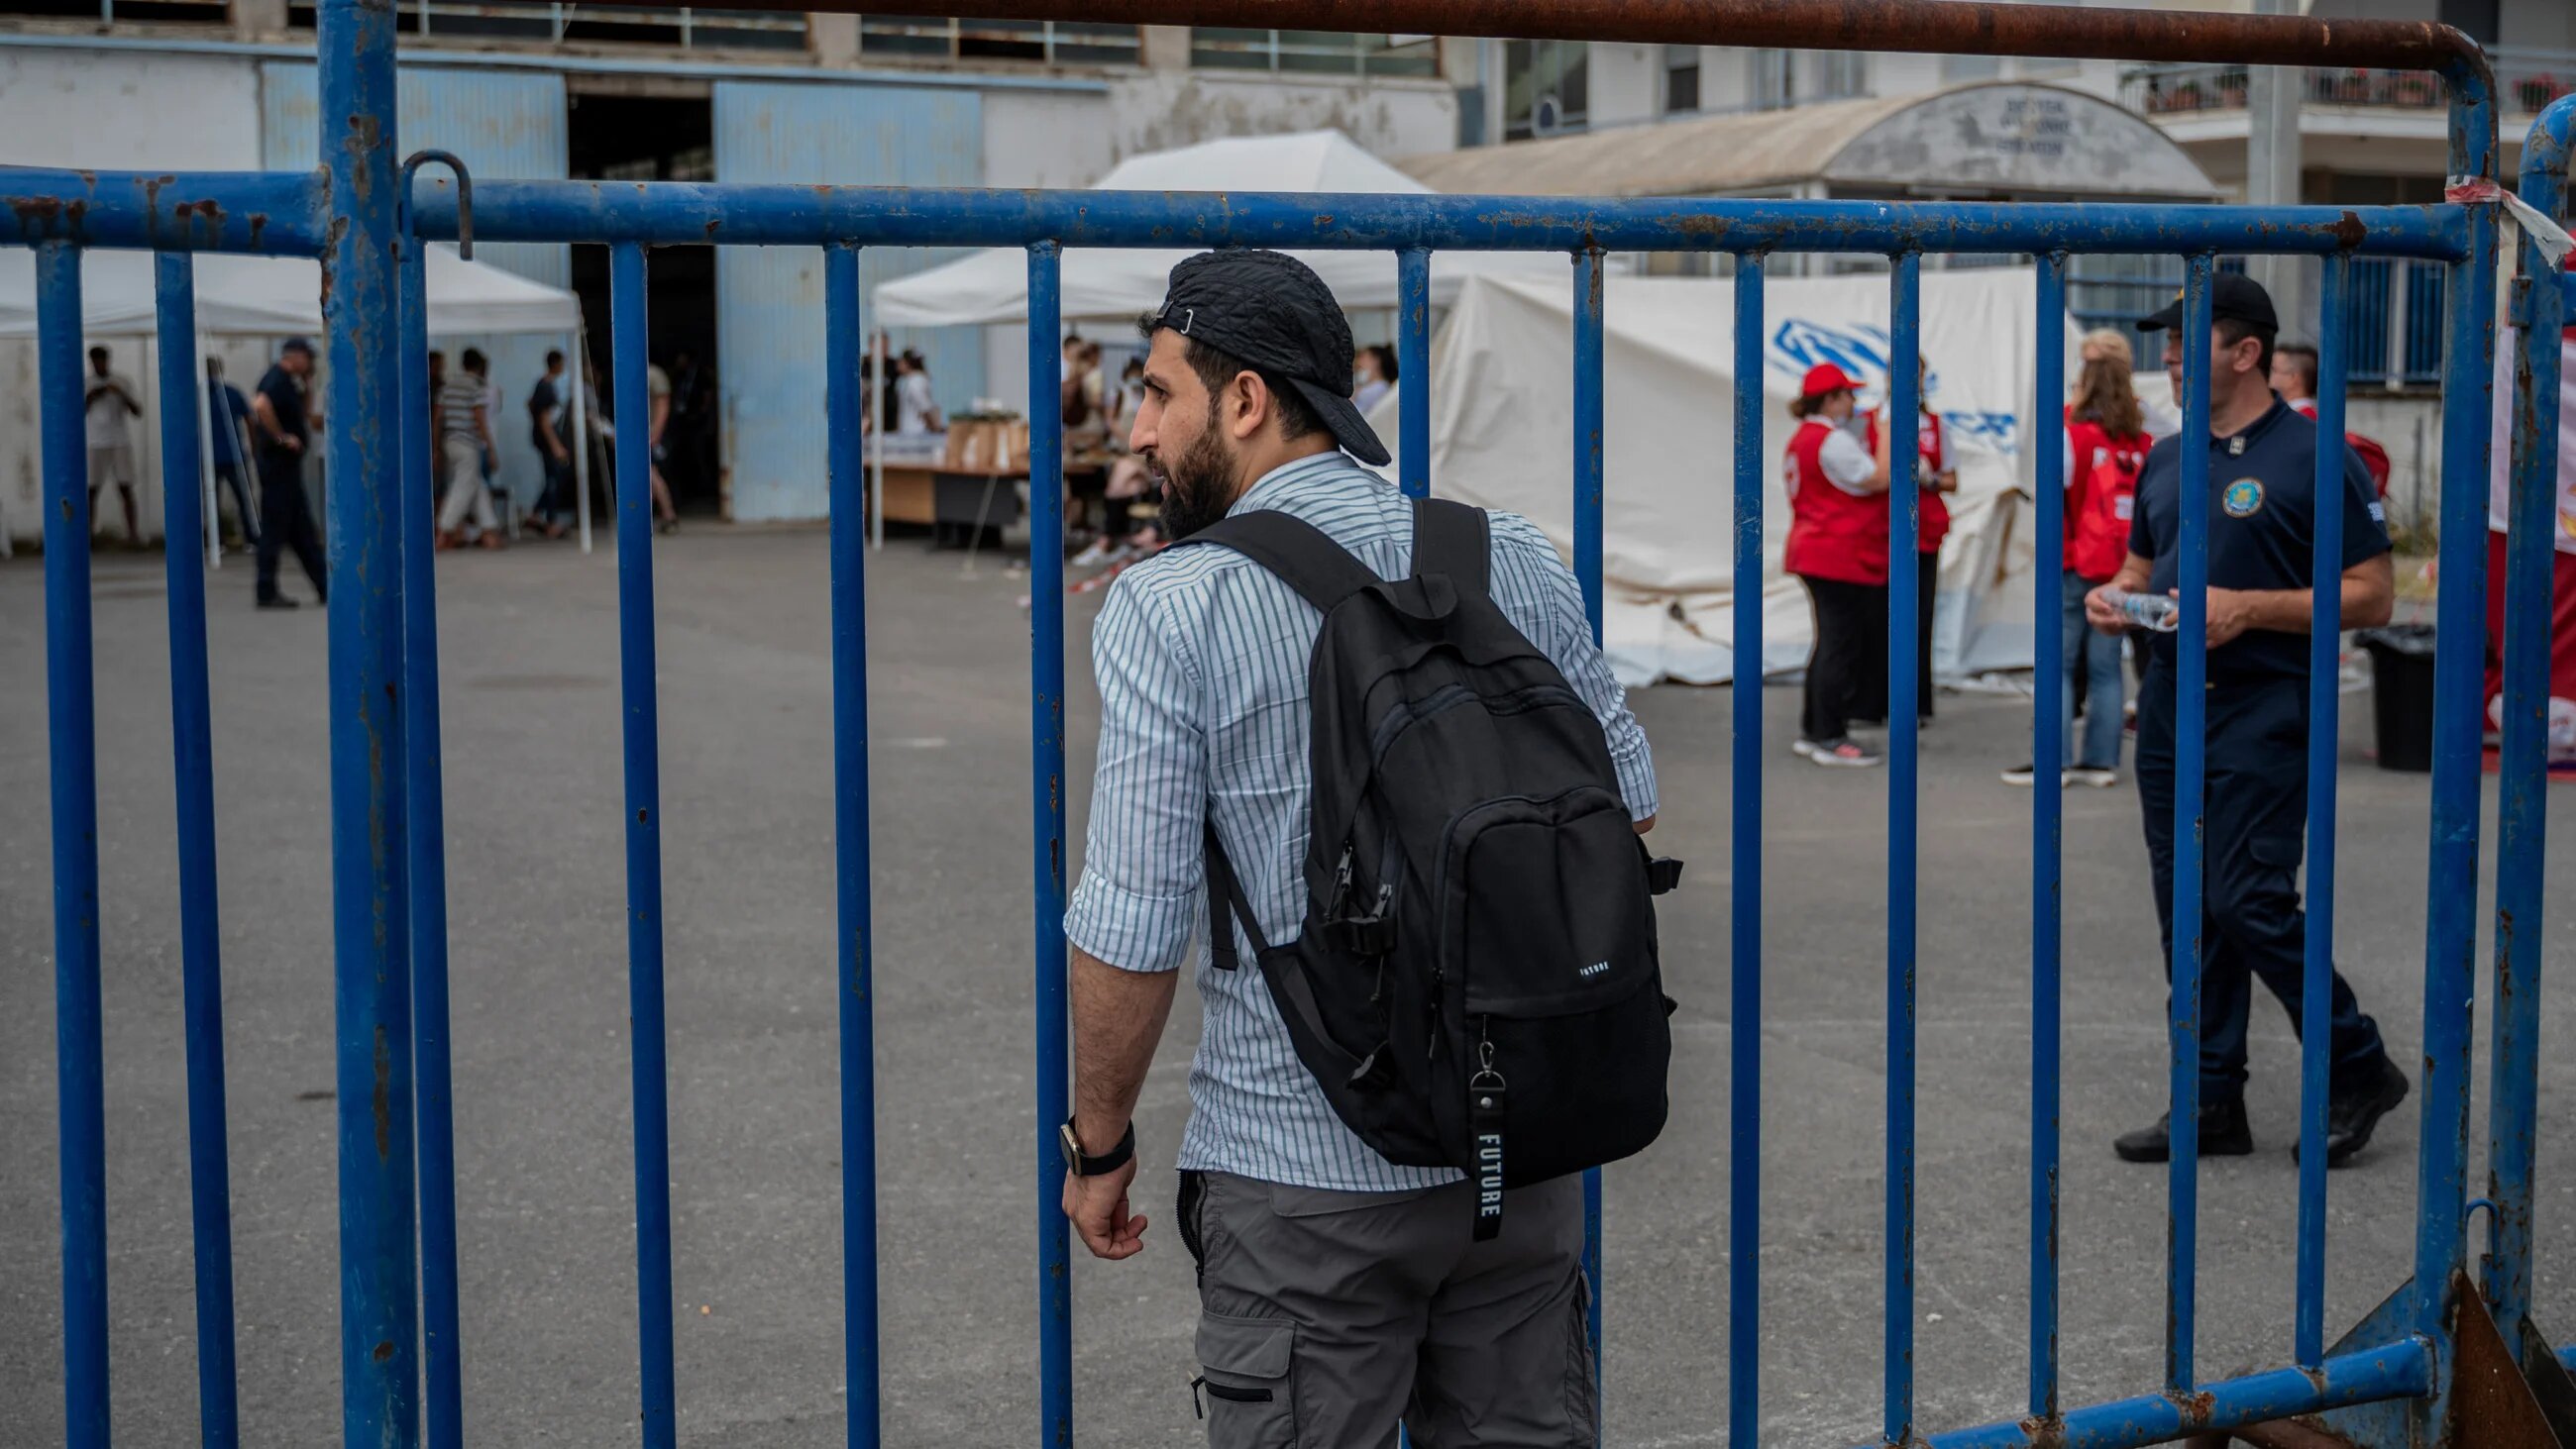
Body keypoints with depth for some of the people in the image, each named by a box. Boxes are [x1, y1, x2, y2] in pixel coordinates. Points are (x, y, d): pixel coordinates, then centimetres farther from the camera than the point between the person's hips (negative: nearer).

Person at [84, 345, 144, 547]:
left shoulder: (123, 381, 3)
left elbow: (138, 412, -2)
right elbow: (78, 414, 4)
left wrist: (122, 394, -16)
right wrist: (90, 399, -11)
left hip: (121, 442, -1)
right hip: (96, 444, 1)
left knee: (125, 487, -4)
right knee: (91, 488, -5)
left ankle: (133, 532, -3)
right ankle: (89, 532, -3)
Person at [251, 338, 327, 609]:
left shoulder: (287, 382, 16)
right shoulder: (277, 380, -14)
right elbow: (260, 405, -34)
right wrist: (281, 437, -26)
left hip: (288, 466, 10)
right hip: (279, 464, -10)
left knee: (302, 530, 12)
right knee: (274, 528, -5)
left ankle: (325, 588, 16)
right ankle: (267, 593, -1)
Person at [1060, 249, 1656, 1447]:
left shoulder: (1169, 609, -13)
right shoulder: (1513, 559, 1)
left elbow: (1131, 930, -14)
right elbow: (1627, 807, 10)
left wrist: (1097, 1146, 0)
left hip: (1305, 1178, -4)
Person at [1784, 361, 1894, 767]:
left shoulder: (1802, 439, 16)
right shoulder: (1834, 440, -17)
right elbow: (1878, 480, -17)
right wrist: (1885, 435, -9)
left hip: (1815, 552, 10)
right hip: (1841, 556, -10)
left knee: (1831, 642, 14)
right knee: (1841, 645, -5)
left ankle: (1812, 732, 18)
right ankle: (1830, 738, -2)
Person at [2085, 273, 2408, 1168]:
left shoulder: (2314, 458, -9)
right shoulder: (2167, 460, 14)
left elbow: (2373, 594, -10)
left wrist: (2248, 608, -20)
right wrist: (2115, 595, 1)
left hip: (2262, 712, -7)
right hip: (2171, 704, 7)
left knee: (2248, 902, -12)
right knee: (2188, 910, 7)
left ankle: (2359, 1069, 8)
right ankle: (2213, 1103, 15)